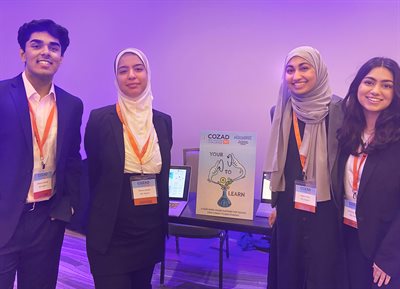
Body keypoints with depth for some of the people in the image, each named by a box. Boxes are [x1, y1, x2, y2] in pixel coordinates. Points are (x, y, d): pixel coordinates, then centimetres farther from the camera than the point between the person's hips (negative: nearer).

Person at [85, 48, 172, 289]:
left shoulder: (164, 122, 2)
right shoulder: (100, 119, -10)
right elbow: (90, 173, -2)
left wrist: (162, 219, 12)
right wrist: (91, 220, 3)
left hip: (151, 230, 4)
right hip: (111, 232, -4)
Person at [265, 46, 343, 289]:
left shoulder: (338, 109, -10)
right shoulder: (281, 112, 2)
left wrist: (342, 208, -8)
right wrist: (276, 204, 13)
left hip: (325, 210, -3)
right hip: (289, 209, 4)